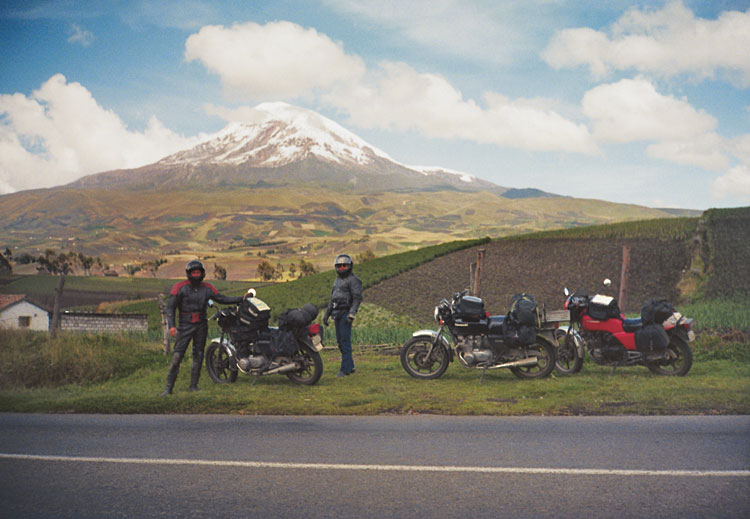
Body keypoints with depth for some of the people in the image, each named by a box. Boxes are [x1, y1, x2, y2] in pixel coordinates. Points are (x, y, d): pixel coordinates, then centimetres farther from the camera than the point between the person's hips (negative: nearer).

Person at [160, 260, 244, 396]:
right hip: (185, 326, -4)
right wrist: (171, 325, -20)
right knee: (177, 357, -9)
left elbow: (222, 299, 10)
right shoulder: (180, 287, -7)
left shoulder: (207, 288, 5)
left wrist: (241, 298, 4)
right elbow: (170, 307, -9)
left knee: (198, 357, 8)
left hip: (201, 326, 4)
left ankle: (194, 385, 18)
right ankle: (168, 388, -5)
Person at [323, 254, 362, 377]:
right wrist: (326, 314, 22)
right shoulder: (337, 280, 21)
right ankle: (350, 366, 16)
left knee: (345, 341, -11)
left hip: (346, 314, -9)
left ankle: (345, 369, -11)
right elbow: (332, 299, 26)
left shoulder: (353, 280, -6)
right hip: (337, 314, 9)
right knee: (340, 341, 9)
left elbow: (357, 298, -15)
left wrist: (352, 313, -25)